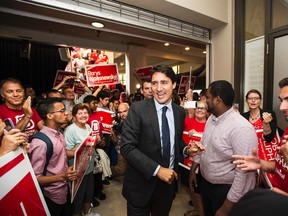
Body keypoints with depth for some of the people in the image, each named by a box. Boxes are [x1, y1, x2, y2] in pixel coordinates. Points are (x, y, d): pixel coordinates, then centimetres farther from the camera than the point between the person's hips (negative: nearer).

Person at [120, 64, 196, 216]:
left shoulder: (180, 112, -1)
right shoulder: (138, 109, -16)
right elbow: (126, 147, -20)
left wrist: (186, 149, -8)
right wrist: (157, 169, -22)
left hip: (169, 180, 5)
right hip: (141, 182, -4)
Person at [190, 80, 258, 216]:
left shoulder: (241, 128, -27)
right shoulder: (211, 118, -2)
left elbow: (244, 172, -25)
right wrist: (193, 170, 12)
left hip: (226, 191, -7)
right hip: (205, 183, 7)